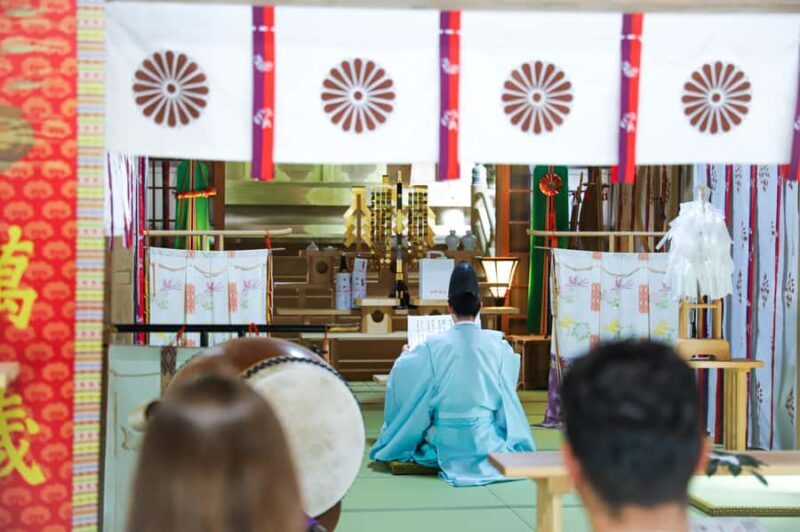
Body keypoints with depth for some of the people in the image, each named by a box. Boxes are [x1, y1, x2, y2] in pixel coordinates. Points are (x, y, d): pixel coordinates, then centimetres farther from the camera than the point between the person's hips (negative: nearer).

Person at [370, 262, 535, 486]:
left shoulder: (434, 347, -13)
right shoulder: (497, 346, -8)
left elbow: (399, 376, 2)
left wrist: (405, 355, 24)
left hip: (445, 445, -1)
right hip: (485, 442, 1)